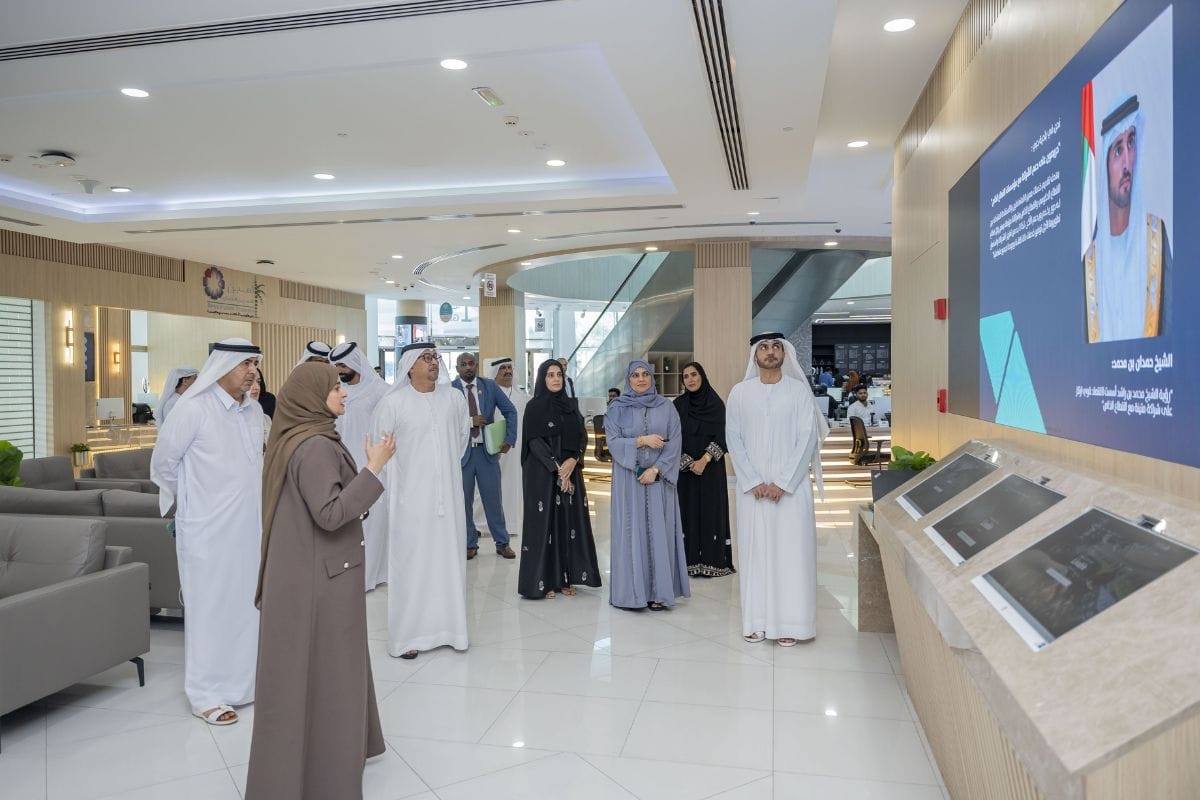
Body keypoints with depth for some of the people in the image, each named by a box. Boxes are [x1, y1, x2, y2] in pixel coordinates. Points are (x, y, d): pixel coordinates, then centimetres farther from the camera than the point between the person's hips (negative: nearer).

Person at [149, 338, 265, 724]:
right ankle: (206, 694, 17)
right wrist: (187, 500, 8)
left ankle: (245, 680, 29)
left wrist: (251, 503, 14)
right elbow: (163, 463, -4)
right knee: (211, 609, 4)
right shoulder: (193, 408, -14)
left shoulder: (254, 410, 5)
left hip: (250, 527, 6)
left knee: (249, 604, 13)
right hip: (209, 531, -6)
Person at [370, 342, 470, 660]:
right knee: (411, 562, 0)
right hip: (411, 497, -4)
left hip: (448, 495, 4)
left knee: (449, 560, 9)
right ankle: (407, 634, 10)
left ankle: (449, 627, 21)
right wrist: (394, 482, 6)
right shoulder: (392, 403, -9)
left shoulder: (454, 398, 1)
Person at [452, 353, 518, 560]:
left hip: (487, 450, 1)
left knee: (493, 498, 8)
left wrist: (509, 439, -3)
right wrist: (470, 422, -19)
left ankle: (502, 543, 20)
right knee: (464, 501, 8)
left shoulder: (489, 386, 3)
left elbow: (510, 411, 7)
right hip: (461, 451, -1)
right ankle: (469, 544, 22)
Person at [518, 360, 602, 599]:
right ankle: (543, 581, 3)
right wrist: (556, 467, -16)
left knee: (570, 521, 4)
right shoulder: (534, 407, -2)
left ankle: (566, 577, 11)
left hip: (571, 471, 4)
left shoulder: (571, 405, 11)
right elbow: (535, 441, -9)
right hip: (543, 474, -4)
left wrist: (573, 461, -11)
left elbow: (582, 437, 7)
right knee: (544, 523, -3)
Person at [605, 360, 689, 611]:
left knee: (659, 531, -1)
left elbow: (674, 443, -1)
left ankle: (659, 592, 5)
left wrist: (656, 469, -11)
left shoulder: (666, 407, 5)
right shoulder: (617, 408, 4)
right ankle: (632, 590, 7)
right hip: (628, 479, -1)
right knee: (631, 532, 0)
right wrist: (642, 441, -16)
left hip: (659, 479, 1)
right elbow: (613, 442, -4)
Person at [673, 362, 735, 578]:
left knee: (712, 510, -1)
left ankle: (714, 560, 6)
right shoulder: (678, 405, 4)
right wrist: (688, 463, -12)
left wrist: (704, 460, -17)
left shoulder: (716, 404, 0)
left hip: (711, 467, -1)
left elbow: (721, 436, -5)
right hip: (685, 468, 1)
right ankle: (690, 561, 5)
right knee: (688, 510, 0)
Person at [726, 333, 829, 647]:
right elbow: (734, 439, 1)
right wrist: (754, 482, -8)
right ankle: (756, 621, 11)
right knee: (755, 551, 3)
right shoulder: (740, 392, 4)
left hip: (791, 486, -1)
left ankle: (791, 623, 7)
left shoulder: (799, 390, 0)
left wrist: (783, 483, -11)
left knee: (792, 551, 0)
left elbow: (807, 438, -4)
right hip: (752, 487, 1)